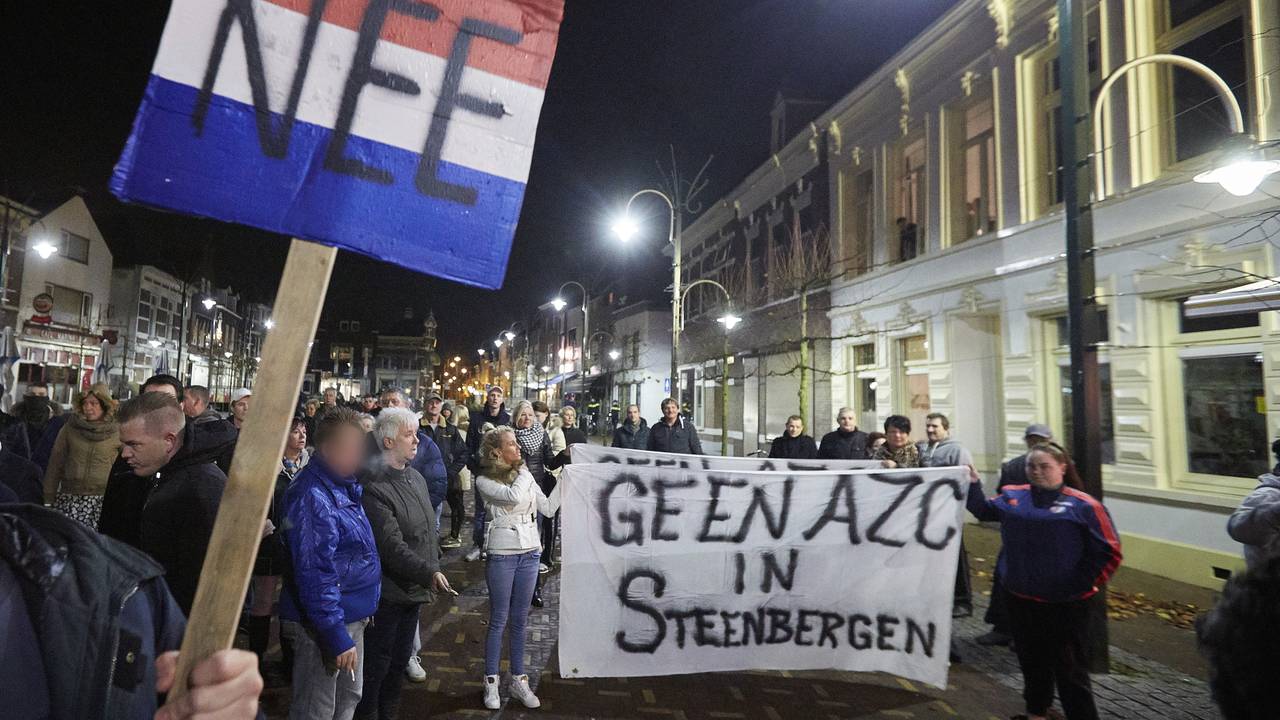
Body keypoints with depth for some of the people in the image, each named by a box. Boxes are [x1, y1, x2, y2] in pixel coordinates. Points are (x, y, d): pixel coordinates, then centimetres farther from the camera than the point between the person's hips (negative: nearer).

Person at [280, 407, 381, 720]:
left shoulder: (346, 484, 5)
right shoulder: (311, 496, -25)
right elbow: (314, 574, -27)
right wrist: (335, 636, -25)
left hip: (353, 616, 9)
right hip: (328, 622, -9)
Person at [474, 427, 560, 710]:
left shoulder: (525, 474, 6)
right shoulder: (484, 480, -9)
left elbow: (548, 509, 5)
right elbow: (514, 496, -26)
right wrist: (524, 472, -10)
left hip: (530, 552, 4)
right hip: (502, 555, -4)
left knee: (519, 620, 13)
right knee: (499, 620, 6)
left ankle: (519, 679, 25)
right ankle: (491, 682, 21)